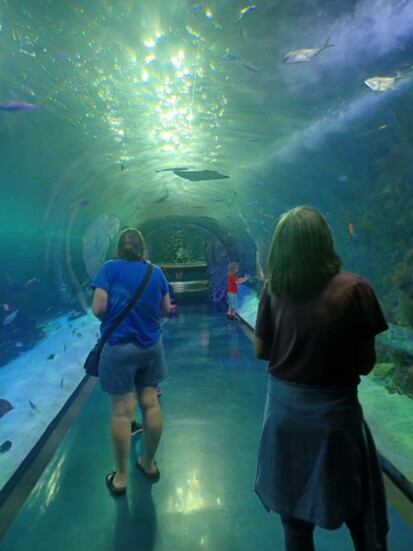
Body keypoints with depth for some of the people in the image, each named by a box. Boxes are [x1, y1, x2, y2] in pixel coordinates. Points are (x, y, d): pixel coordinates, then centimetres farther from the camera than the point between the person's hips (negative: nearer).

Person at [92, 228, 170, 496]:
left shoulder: (110, 268, -7)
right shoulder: (156, 271, 3)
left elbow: (98, 308, -13)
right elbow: (166, 308, 7)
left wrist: (113, 316, 7)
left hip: (119, 347, -3)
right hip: (151, 346, 4)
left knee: (122, 411, 3)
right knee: (150, 403, 12)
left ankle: (120, 477, 17)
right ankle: (149, 464, 29)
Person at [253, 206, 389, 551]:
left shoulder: (274, 289, -8)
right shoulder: (355, 288, -15)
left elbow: (261, 351, 1)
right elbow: (366, 363, -10)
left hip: (284, 406, 3)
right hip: (334, 409, -2)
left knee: (294, 514, 23)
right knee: (361, 516, 21)